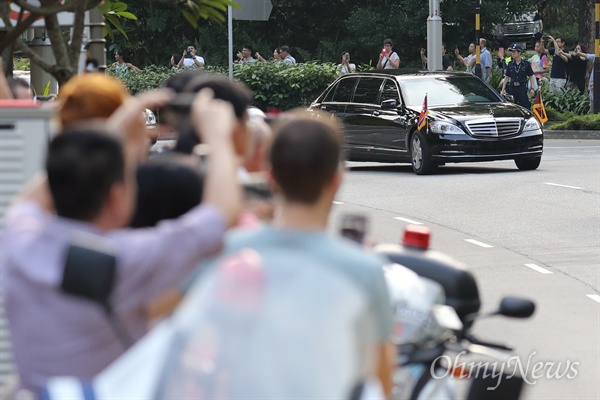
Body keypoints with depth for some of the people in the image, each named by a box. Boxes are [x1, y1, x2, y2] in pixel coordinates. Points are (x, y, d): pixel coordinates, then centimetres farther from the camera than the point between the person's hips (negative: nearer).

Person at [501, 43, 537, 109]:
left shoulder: (526, 64, 0)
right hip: (512, 88, 3)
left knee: (525, 106, -8)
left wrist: (532, 88, -6)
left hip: (522, 88, -3)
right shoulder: (510, 64, 7)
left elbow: (531, 77, 3)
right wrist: (503, 89, 7)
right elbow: (506, 77, 12)